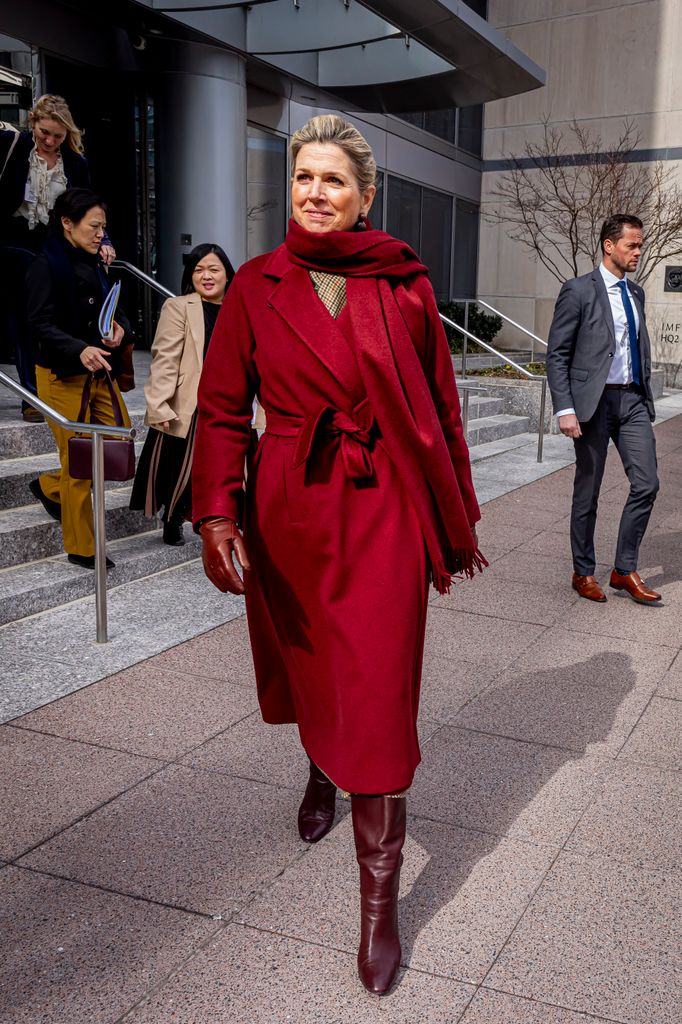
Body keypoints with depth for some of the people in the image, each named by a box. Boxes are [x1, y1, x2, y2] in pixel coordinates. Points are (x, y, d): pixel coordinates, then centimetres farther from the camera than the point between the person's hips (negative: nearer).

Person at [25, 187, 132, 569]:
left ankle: (51, 486, 31)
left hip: (100, 372, 7)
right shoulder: (47, 266, -11)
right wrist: (80, 350, -35)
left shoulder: (95, 265, 12)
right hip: (63, 376, -7)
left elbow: (116, 311, 18)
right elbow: (41, 325, -19)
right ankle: (81, 548, 15)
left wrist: (121, 330, -6)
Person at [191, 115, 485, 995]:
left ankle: (379, 903, 9)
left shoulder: (405, 287, 0)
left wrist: (458, 519, 8)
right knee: (305, 667, 19)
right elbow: (223, 409, -1)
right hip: (287, 509, 2)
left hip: (384, 509, -2)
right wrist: (216, 512, -14)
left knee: (378, 698, -4)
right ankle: (322, 772, 53)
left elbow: (441, 408, 6)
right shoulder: (256, 287, 1)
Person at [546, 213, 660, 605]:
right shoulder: (579, 291, -5)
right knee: (588, 492, 5)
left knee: (647, 484, -2)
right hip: (594, 401, -5)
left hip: (633, 400, 6)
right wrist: (565, 409, -16)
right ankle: (584, 573, 20)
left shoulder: (636, 293, 14)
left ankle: (625, 570, 11)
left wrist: (646, 396, 15)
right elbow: (557, 355, -8)